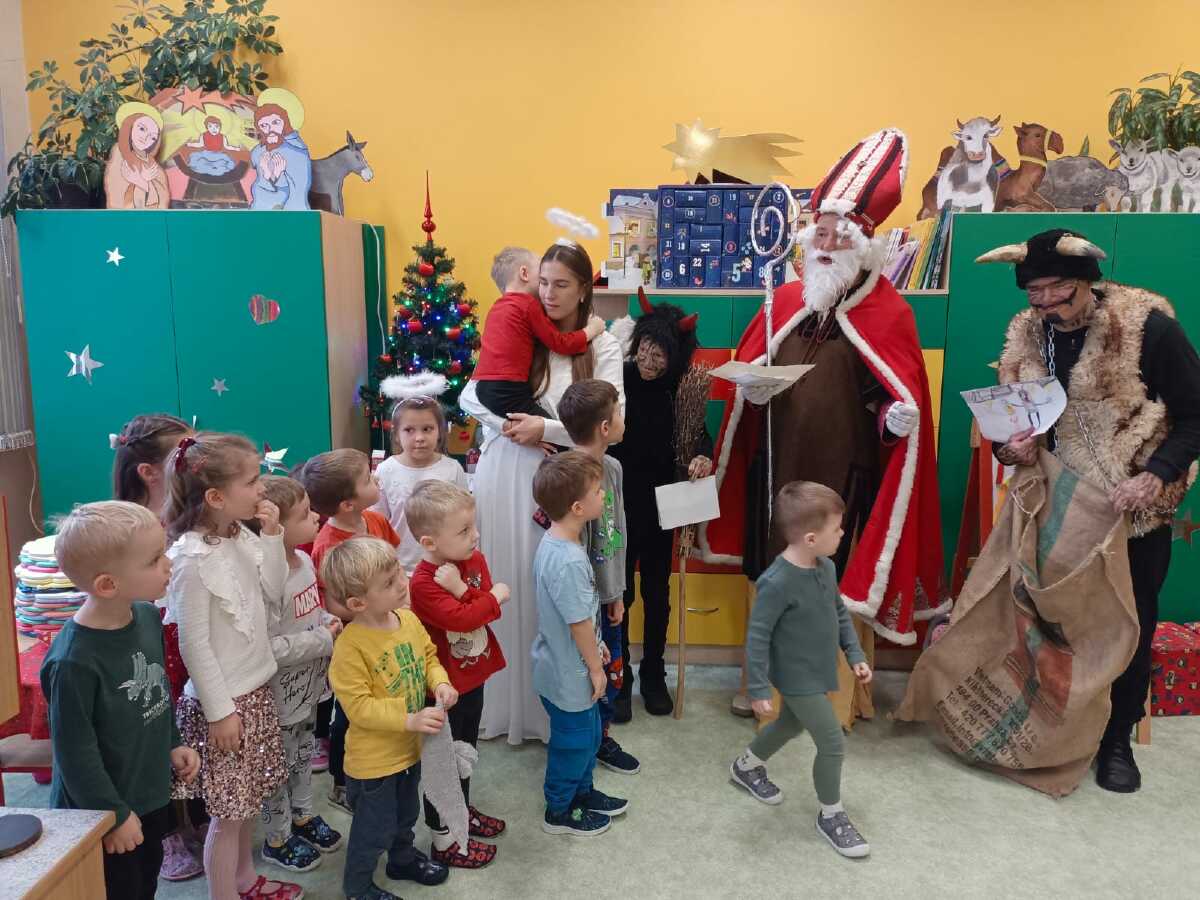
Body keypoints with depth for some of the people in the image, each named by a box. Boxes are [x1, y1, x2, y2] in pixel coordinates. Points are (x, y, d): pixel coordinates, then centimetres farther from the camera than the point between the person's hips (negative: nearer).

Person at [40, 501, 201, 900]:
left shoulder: (148, 616, -8)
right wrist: (114, 815, -15)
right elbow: (75, 752, -22)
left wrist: (172, 744, 11)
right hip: (103, 814, -7)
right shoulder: (74, 661, -31)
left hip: (151, 795, 7)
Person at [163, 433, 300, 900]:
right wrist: (219, 711, -15)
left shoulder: (242, 536, -1)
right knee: (228, 813, 6)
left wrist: (272, 535, -5)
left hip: (256, 688, 8)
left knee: (251, 797, 23)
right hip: (224, 702, -8)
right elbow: (193, 643, -20)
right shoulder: (193, 558, -24)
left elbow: (273, 589, 7)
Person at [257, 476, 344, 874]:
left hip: (308, 684, 8)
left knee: (304, 752, 26)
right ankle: (278, 837, 33)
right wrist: (324, 639, -25)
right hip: (281, 693, -8)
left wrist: (329, 621, -6)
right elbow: (268, 647, -32)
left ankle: (303, 815, 46)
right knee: (280, 763, 13)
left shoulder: (304, 560, -3)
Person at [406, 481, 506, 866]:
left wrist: (461, 588, -27)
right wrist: (494, 596, -21)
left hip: (473, 675, 8)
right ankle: (444, 840, 24)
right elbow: (459, 619, -33)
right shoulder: (423, 583, -26)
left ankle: (461, 810, 47)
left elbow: (490, 609, -11)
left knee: (466, 748, 25)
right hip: (444, 684, -8)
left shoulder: (474, 560, -3)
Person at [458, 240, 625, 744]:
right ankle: (499, 704, 25)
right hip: (504, 475, 2)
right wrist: (509, 426, -10)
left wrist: (545, 428, -15)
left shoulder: (602, 347, 0)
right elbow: (471, 396, 7)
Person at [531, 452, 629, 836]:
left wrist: (595, 646, 19)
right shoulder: (569, 562, -34)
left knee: (588, 734, 26)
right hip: (569, 674, -9)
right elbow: (579, 623, -24)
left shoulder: (552, 542, -2)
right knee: (573, 741, 13)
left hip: (561, 665, 9)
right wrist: (595, 667, -11)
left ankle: (582, 792, 46)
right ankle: (559, 812, 33)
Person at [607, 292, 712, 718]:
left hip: (661, 504, 3)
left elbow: (697, 432, 4)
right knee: (619, 593, 7)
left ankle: (653, 677, 32)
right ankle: (618, 681, 24)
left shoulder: (680, 388, -5)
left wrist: (702, 455, -18)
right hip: (619, 503, -3)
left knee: (657, 592, 15)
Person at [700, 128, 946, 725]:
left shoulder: (889, 314, -6)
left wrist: (896, 417, -26)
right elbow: (745, 371, 15)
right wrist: (752, 388, -6)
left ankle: (836, 693, 22)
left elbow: (904, 398, -6)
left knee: (835, 582, 4)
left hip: (843, 473, -4)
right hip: (777, 467, 5)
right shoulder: (786, 301, 8)